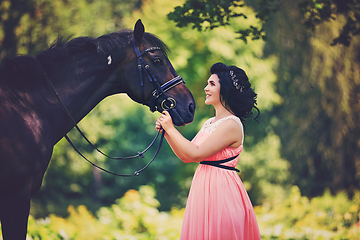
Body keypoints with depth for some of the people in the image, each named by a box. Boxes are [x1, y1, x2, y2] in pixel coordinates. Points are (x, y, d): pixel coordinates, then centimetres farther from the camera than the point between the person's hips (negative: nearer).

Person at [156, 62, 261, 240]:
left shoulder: (231, 125, -16)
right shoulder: (210, 123, 13)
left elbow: (196, 154, -20)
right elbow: (186, 157, 14)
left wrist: (171, 128, -11)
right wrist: (165, 131, 5)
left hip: (221, 189, -9)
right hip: (203, 186, 9)